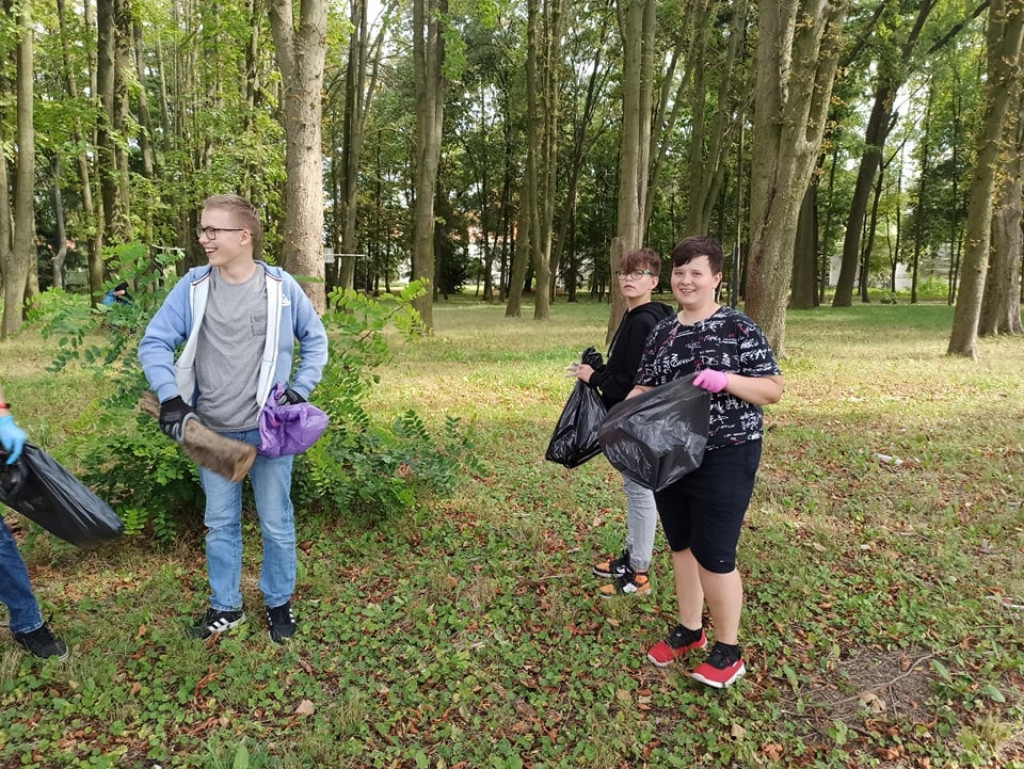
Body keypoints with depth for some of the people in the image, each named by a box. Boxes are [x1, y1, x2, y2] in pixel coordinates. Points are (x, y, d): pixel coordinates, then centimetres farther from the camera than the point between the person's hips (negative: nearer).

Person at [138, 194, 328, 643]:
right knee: (219, 523, 15)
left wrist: (301, 389, -2)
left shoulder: (281, 286, -6)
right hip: (212, 431, 2)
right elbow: (154, 342, 1)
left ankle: (279, 604, 30)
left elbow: (315, 339, 7)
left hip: (269, 429, -2)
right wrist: (171, 397, -11)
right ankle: (226, 608, 33)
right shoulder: (193, 287, -4)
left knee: (276, 523, 10)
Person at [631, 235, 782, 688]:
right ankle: (689, 629, 35)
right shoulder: (662, 332, 9)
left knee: (713, 553, -1)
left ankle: (728, 650, 19)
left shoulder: (739, 329, -10)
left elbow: (773, 389, -10)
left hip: (724, 458, -6)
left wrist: (725, 380, -26)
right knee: (682, 545, 16)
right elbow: (646, 388, 13)